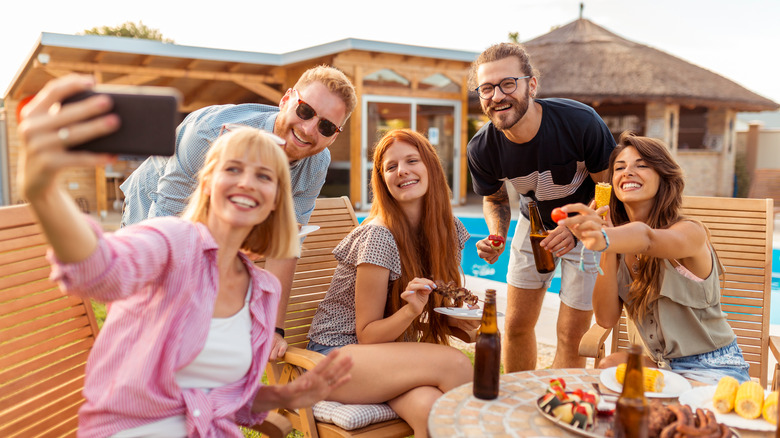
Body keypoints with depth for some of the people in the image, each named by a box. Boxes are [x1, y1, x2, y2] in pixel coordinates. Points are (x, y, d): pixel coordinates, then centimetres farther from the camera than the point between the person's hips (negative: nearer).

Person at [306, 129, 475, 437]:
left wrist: (460, 318, -10)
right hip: (337, 356, -4)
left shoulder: (448, 230, 1)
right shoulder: (379, 236, -18)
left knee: (430, 407, -30)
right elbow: (367, 335, -12)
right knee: (456, 364, -26)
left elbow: (441, 310, 13)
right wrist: (411, 310, -30)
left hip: (393, 351, 5)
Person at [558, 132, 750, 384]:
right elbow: (607, 319, -10)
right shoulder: (619, 241, -1)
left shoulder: (691, 232, -18)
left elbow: (646, 237, -44)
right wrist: (608, 250, -21)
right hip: (652, 364, 5)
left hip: (710, 369, -5)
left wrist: (605, 239, -66)